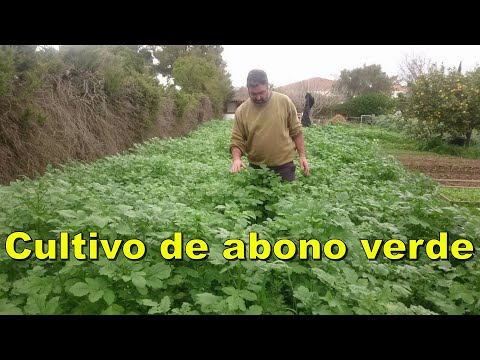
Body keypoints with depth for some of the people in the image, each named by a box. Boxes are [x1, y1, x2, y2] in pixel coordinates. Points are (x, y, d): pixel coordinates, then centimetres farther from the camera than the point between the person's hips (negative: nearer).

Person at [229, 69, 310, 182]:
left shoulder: (284, 101, -3)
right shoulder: (241, 111, -3)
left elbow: (296, 131, 3)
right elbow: (236, 140, 0)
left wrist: (302, 156, 0)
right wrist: (236, 159, -18)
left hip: (284, 165, 0)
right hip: (256, 167, 1)